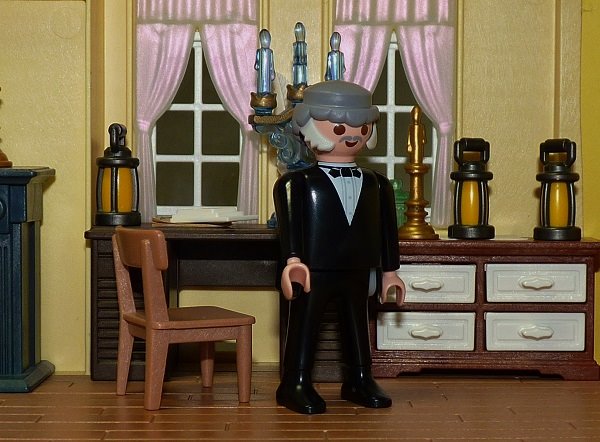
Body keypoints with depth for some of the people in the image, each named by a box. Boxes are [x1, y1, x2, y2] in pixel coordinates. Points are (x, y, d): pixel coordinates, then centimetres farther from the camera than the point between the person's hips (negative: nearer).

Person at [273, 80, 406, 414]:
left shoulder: (376, 185, 7)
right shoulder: (297, 184, -8)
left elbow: (386, 228, 13)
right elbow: (290, 224, -15)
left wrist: (389, 269, 15)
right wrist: (293, 260, -25)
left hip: (358, 273, 5)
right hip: (314, 272, -5)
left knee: (357, 324, 14)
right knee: (306, 324, 1)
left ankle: (359, 380, 27)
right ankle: (296, 384, 9)